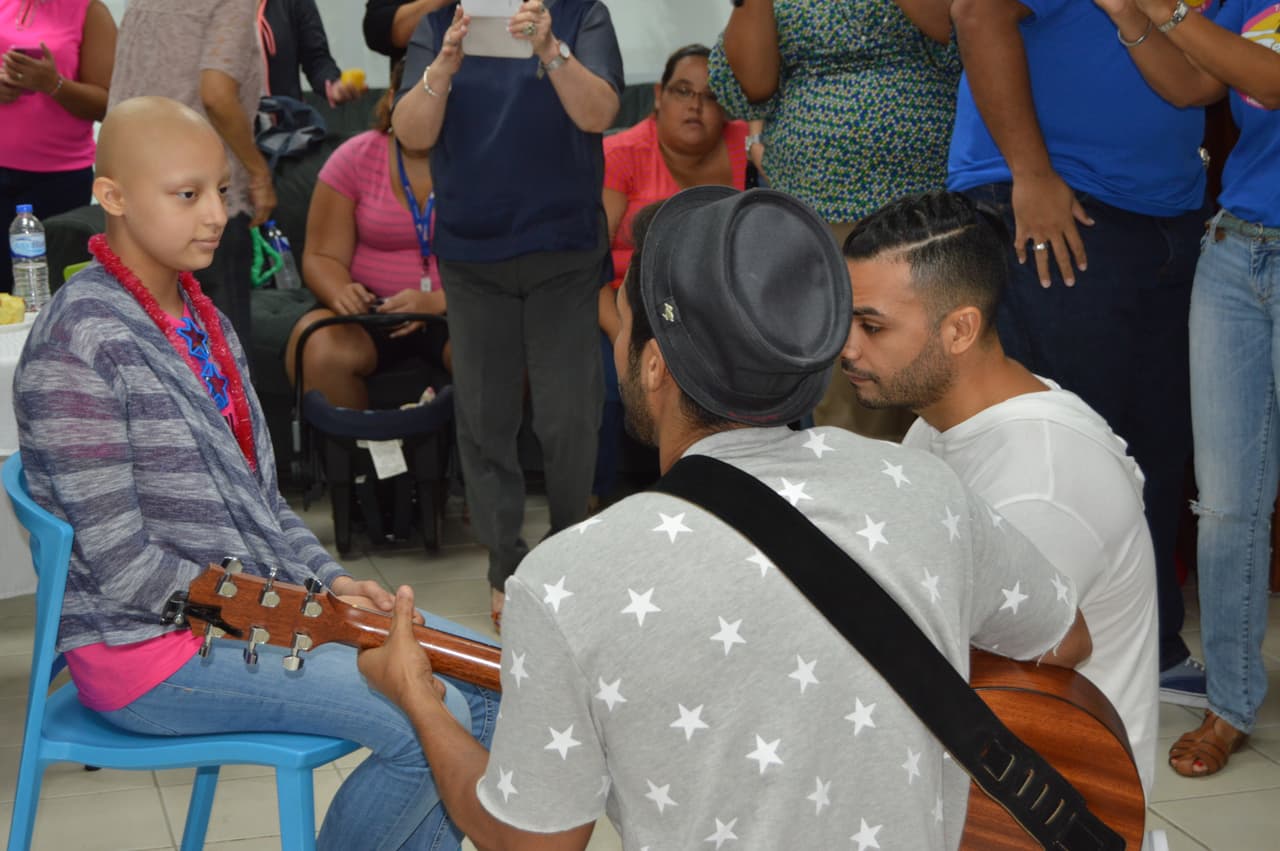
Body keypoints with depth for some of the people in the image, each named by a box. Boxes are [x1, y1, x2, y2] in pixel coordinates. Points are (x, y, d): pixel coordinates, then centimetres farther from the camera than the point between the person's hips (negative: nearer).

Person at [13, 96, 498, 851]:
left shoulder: (201, 317, 10)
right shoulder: (77, 347, -18)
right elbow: (122, 566, -20)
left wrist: (329, 579, 0)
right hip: (145, 646, -9)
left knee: (484, 683, 3)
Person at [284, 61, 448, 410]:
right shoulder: (354, 158, 4)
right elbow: (322, 256, 3)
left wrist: (436, 303, -27)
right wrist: (341, 293, -21)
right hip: (372, 308, 2)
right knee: (317, 352, -31)